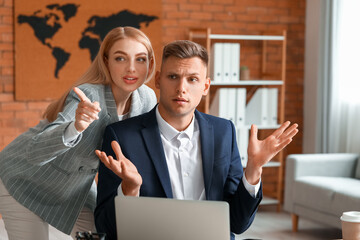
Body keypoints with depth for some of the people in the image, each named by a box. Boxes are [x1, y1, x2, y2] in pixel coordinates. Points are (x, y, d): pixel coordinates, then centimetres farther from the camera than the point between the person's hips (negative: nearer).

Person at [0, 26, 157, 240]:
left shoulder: (147, 99, -15)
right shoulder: (88, 96, -33)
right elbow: (35, 152, -45)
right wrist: (76, 127, -61)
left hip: (77, 189, 6)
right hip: (26, 180, -6)